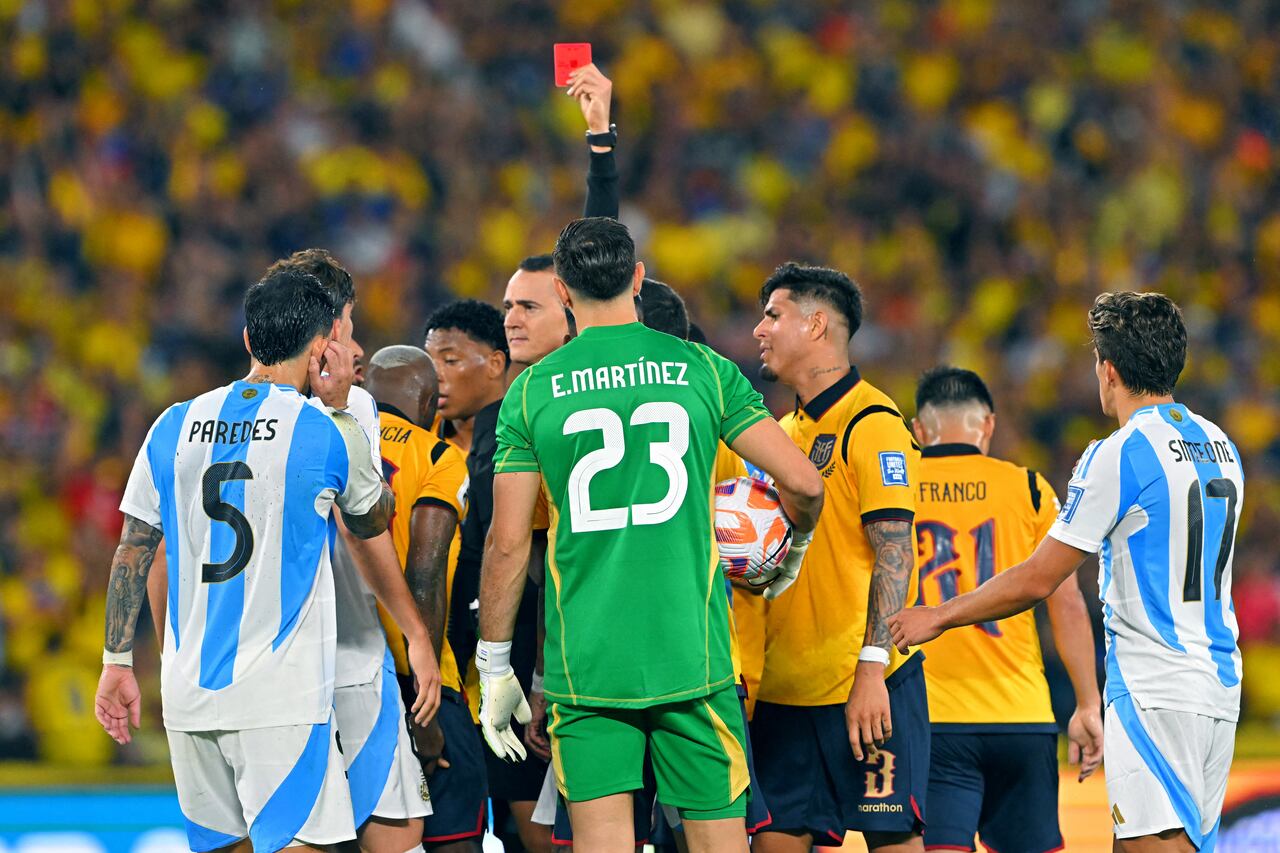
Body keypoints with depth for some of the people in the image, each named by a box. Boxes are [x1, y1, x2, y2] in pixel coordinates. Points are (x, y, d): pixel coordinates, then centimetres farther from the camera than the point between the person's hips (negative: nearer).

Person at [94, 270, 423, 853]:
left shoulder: (174, 427, 7)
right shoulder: (327, 434, -5)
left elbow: (132, 552, 10)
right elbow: (371, 522, 15)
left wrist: (117, 661, 17)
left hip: (190, 692, 5)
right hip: (281, 695, -5)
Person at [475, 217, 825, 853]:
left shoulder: (533, 390, 0)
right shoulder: (704, 371, 1)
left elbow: (507, 544, 0)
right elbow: (802, 483, -2)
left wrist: (494, 669, 8)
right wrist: (791, 551, 20)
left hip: (584, 661, 0)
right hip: (691, 654, 0)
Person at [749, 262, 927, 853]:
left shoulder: (871, 423, -9)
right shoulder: (786, 430, 17)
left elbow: (894, 556, -15)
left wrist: (872, 670, -22)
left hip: (863, 688, -8)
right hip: (784, 689, 8)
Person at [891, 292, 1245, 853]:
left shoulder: (1120, 454, -10)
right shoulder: (1221, 448, 14)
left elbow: (1037, 581, -8)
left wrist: (938, 617, 4)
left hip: (1153, 692, -8)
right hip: (1221, 690, 8)